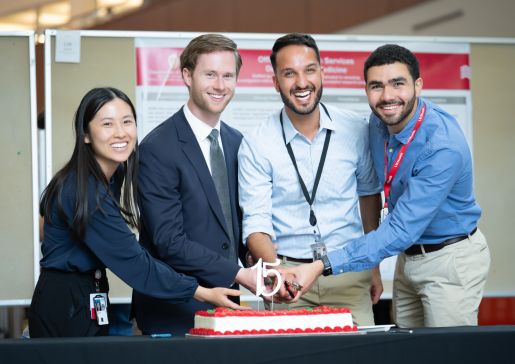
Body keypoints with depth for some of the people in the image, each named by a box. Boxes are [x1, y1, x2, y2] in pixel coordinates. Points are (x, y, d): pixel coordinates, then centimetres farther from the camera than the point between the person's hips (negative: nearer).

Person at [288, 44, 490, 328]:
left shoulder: (444, 147, -30)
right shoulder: (379, 122, -7)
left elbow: (401, 231, -33)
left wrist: (322, 266, -38)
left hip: (450, 260, -7)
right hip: (409, 256, 7)